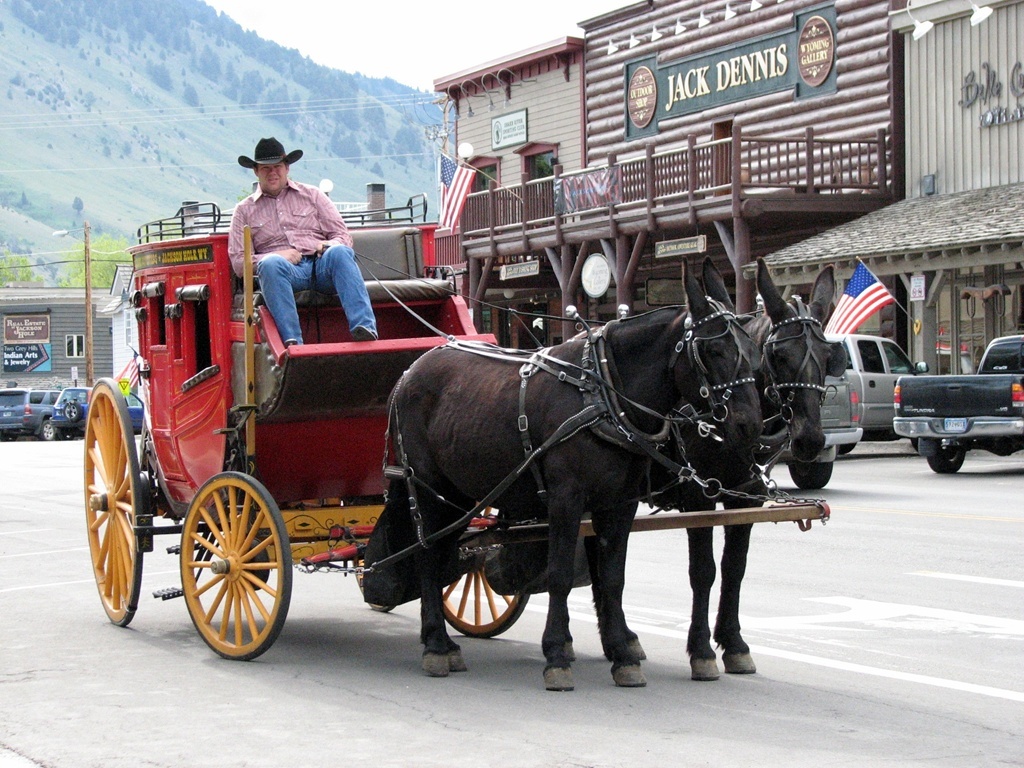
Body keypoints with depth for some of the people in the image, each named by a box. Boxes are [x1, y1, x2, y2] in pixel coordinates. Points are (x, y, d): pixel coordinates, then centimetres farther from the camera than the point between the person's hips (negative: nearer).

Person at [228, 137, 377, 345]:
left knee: (339, 253, -34)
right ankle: (292, 342, -50)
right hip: (286, 272, -1)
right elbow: (238, 262, 11)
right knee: (271, 264, -37)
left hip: (322, 265, 1)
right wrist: (278, 256, -6)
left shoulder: (311, 195, 23)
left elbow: (343, 237, 17)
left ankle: (364, 328, -51)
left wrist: (328, 246, -8)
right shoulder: (245, 210, 20)